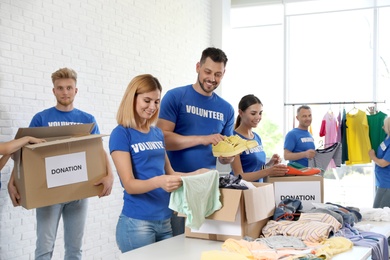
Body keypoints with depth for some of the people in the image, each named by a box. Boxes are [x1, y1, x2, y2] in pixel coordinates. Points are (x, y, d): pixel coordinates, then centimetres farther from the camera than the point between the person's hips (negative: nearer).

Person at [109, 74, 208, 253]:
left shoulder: (158, 133, 10)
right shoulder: (121, 134, -9)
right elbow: (129, 185, -15)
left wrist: (193, 175, -1)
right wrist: (157, 182, -33)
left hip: (165, 220, 6)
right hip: (137, 222, -6)